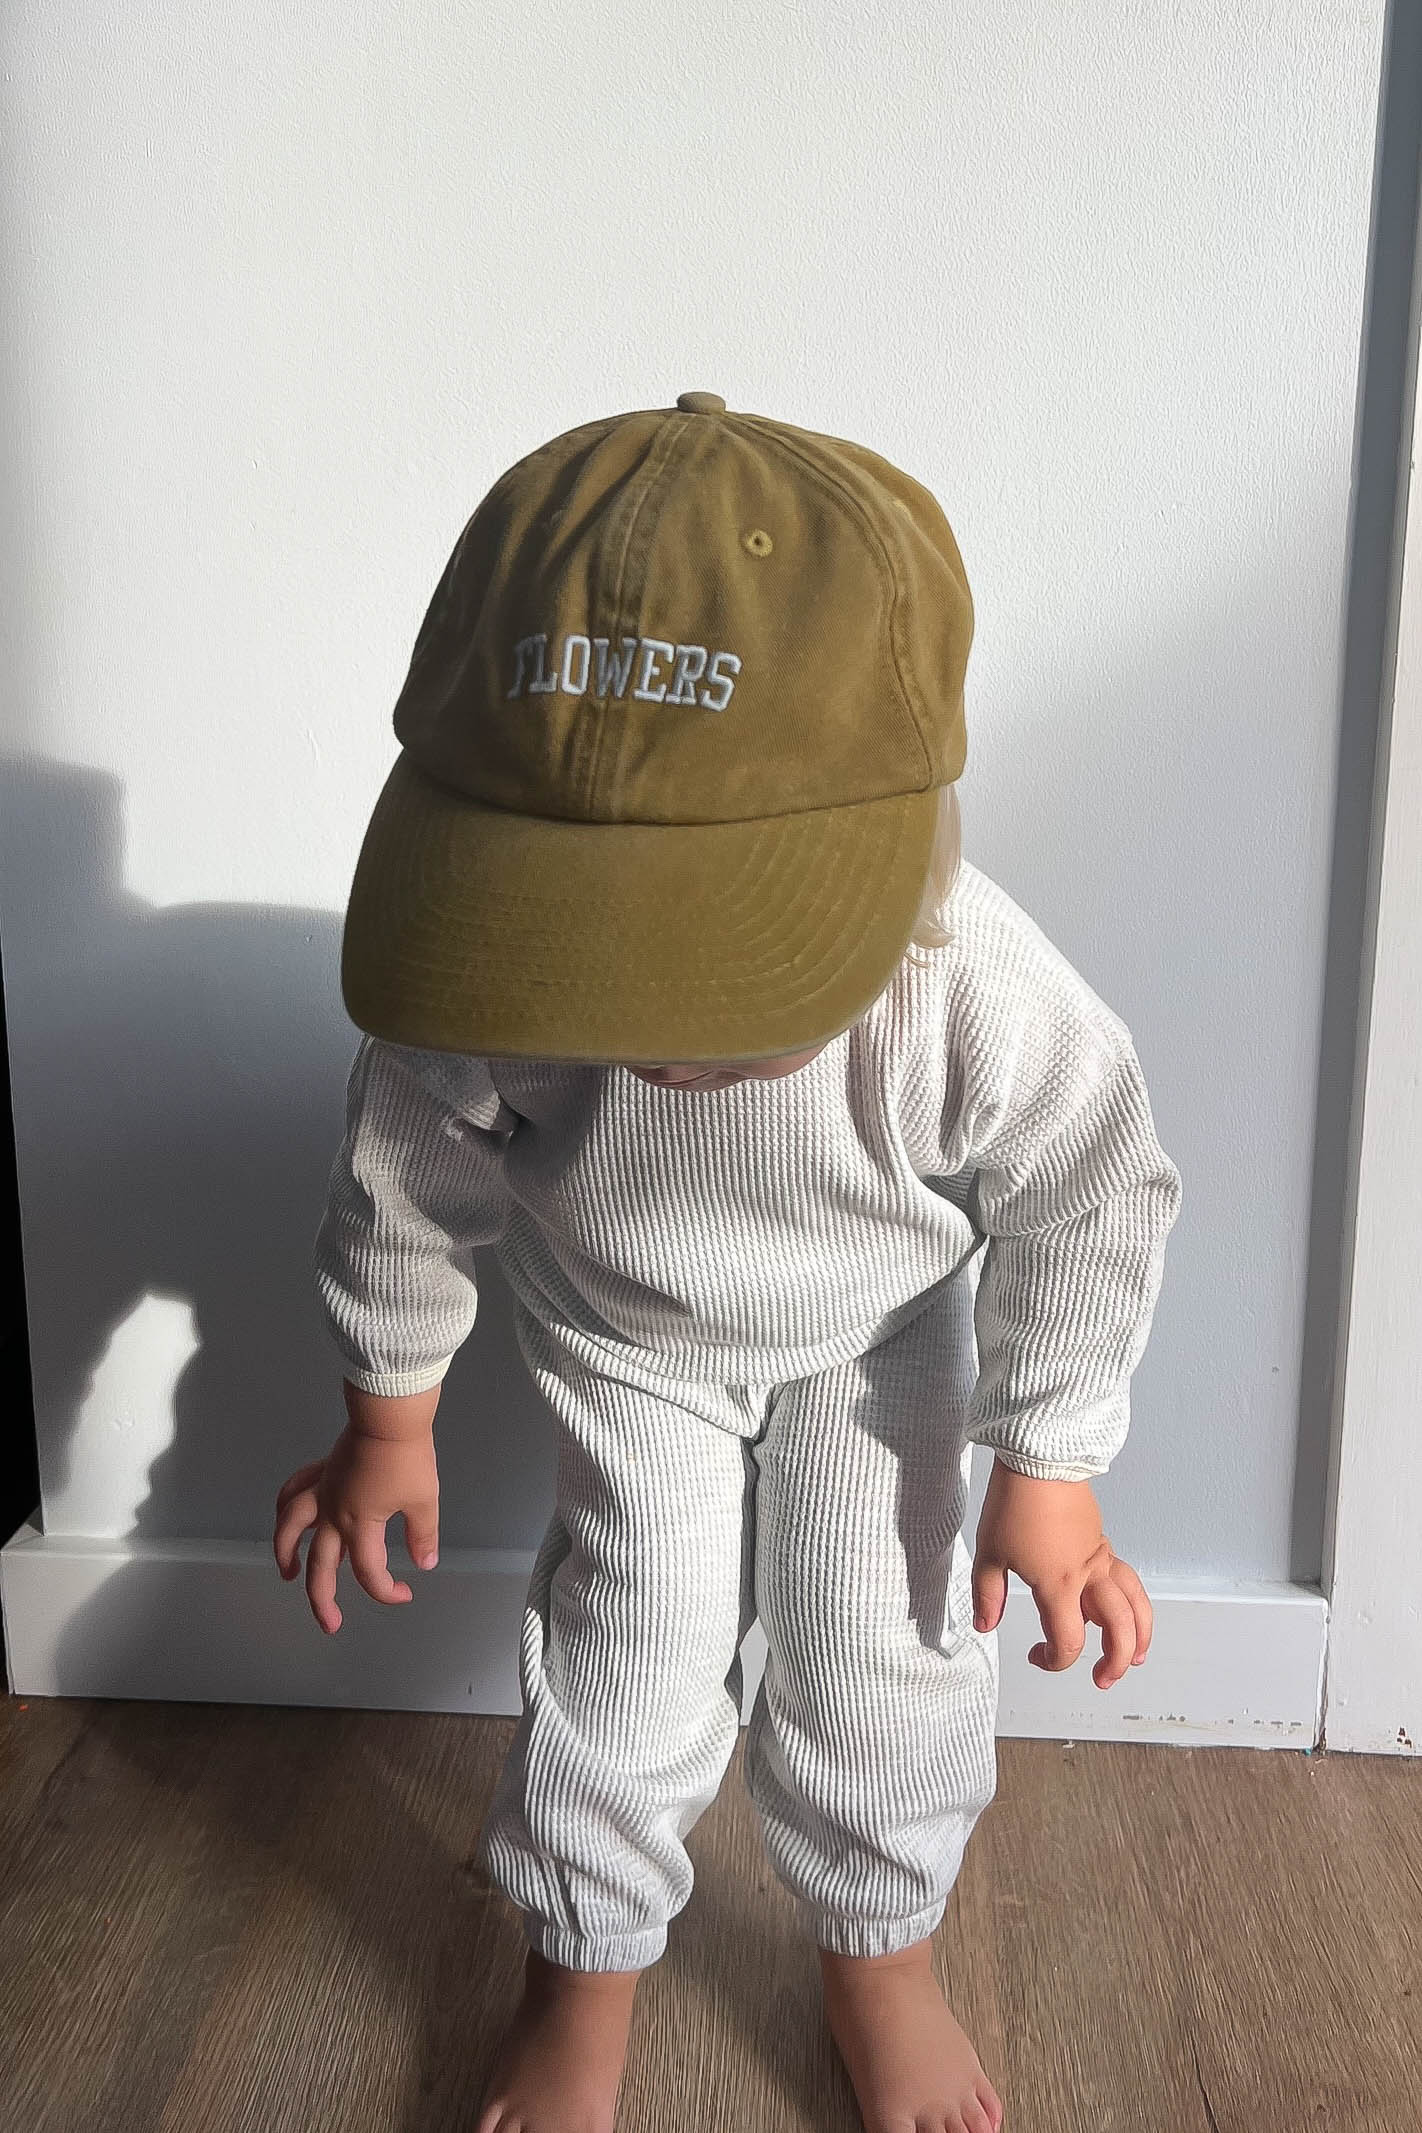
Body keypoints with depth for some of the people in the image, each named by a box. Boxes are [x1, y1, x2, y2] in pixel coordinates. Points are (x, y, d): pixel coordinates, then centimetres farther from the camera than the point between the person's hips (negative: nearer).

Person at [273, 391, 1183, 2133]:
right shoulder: (480, 1006, -37)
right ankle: (583, 1975, 33)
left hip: (881, 1334, 1)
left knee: (884, 1655, 5)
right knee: (625, 1657, 2)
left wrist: (1047, 1472, -8)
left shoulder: (985, 1003, -40)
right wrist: (388, 1418, 2)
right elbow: (404, 1195, -14)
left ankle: (878, 1958, 37)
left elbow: (1092, 1207, -18)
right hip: (622, 1338, 0)